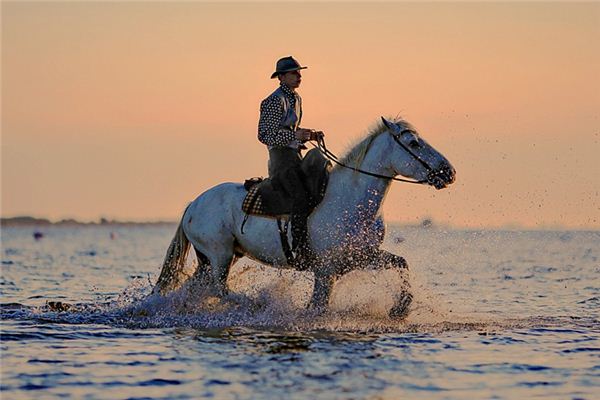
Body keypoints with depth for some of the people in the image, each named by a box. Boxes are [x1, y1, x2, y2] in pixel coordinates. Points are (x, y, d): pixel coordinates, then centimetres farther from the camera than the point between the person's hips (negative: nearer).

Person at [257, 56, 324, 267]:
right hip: (281, 156, -10)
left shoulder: (296, 99, 19)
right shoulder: (274, 101, -9)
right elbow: (265, 135, -15)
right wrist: (295, 135, -24)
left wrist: (309, 135, 10)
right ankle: (300, 251, -34)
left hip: (295, 155, 10)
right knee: (300, 198, -28)